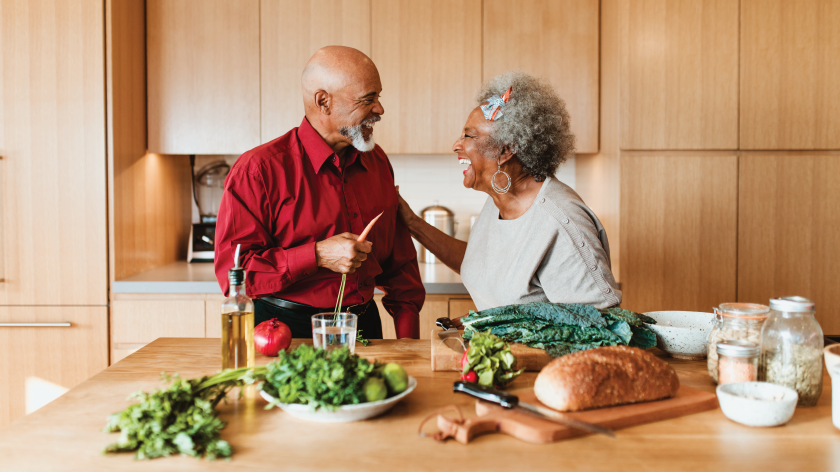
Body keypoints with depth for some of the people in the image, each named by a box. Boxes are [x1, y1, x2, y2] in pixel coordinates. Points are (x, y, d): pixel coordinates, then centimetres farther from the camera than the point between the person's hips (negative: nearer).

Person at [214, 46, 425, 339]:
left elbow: (399, 259, 15)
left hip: (365, 325, 4)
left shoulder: (377, 162, 9)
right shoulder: (258, 168, -10)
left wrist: (408, 337, 7)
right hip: (286, 332, -4)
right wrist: (318, 256, -21)